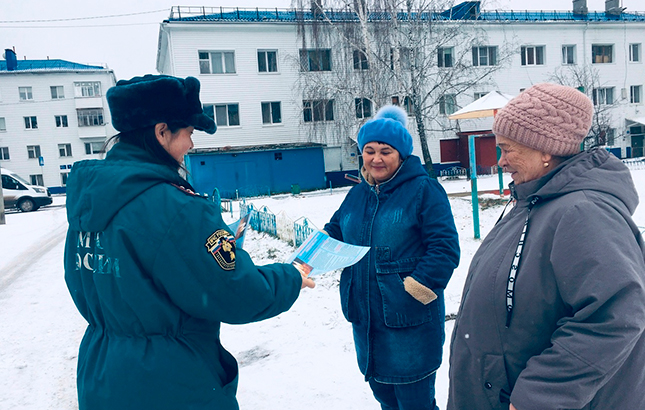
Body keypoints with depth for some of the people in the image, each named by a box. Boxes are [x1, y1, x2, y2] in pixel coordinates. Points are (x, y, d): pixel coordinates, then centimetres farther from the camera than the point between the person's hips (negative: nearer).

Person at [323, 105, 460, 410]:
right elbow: (336, 232, 17)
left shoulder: (423, 190, -10)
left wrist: (415, 287, -21)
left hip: (410, 322, -6)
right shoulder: (357, 194, 10)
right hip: (365, 318, 6)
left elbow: (445, 248, -15)